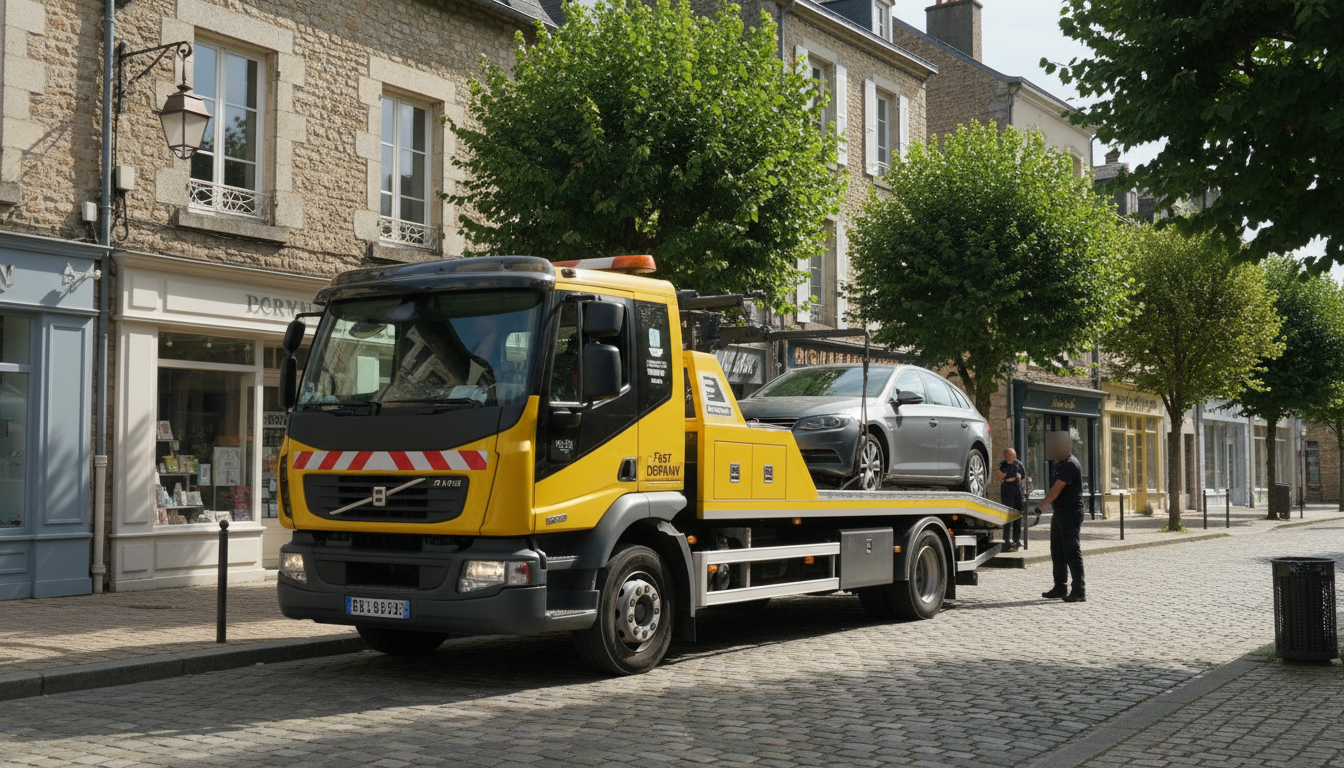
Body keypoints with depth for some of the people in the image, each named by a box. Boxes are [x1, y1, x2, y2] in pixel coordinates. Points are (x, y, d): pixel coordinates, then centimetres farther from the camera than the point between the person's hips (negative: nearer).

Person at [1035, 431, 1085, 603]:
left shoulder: (1070, 465, -16)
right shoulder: (1060, 464, 16)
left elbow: (1056, 491, -19)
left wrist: (1039, 507, -14)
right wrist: (1042, 507, 16)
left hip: (1071, 513, -10)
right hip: (1059, 513, 10)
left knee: (1072, 552, -9)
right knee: (1058, 552, 13)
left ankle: (1079, 591, -7)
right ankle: (1060, 588, 20)